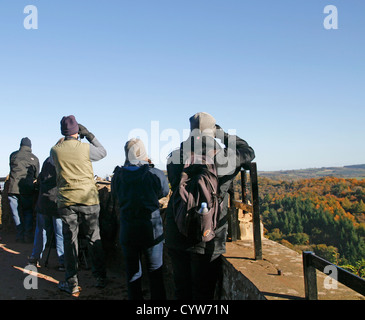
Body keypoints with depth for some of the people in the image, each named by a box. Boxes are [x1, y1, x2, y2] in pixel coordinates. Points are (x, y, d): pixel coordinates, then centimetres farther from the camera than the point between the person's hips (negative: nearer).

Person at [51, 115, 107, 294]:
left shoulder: (55, 151, -2)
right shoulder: (86, 148, -8)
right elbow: (103, 152, 11)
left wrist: (65, 140, 20)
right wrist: (89, 135, 10)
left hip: (66, 201, 1)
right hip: (89, 199, -1)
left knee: (70, 240, 9)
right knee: (94, 239, 10)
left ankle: (71, 282, 11)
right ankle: (100, 278, 19)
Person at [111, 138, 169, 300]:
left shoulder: (117, 176, -7)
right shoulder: (156, 174, -13)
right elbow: (164, 192, 4)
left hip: (128, 231, 2)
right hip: (152, 230, -2)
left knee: (133, 273, 15)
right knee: (155, 273, 13)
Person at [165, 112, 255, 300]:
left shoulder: (175, 158, -4)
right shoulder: (223, 160, -11)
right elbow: (248, 152, 8)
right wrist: (224, 134, 12)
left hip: (176, 238, 3)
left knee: (181, 291, 17)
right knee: (203, 293, 10)